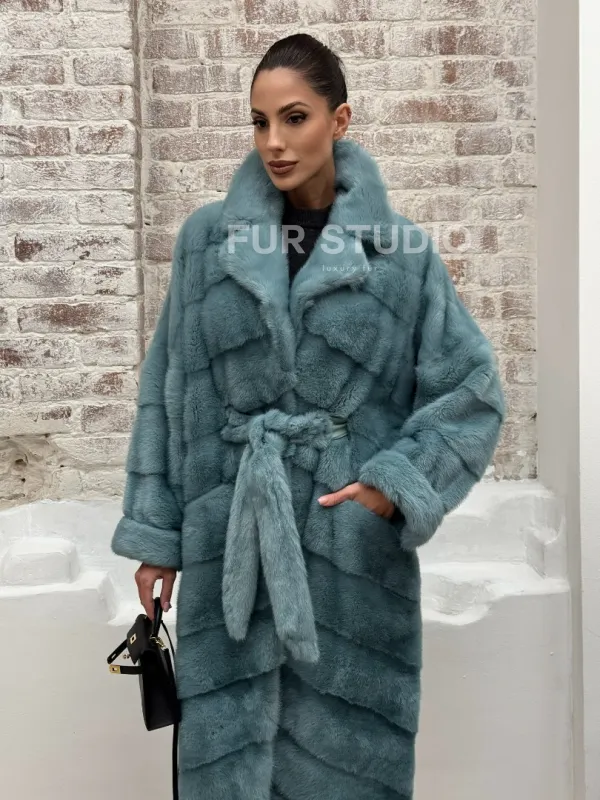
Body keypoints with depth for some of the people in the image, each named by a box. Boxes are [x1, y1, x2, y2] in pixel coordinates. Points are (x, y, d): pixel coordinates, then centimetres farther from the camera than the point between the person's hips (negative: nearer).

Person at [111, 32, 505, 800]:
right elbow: (166, 390, 6)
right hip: (231, 535, 1)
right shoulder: (207, 239, 3)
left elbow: (470, 389, 1)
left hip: (353, 544, -1)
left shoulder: (400, 250, -1)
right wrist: (155, 533, 4)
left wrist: (397, 484, -13)